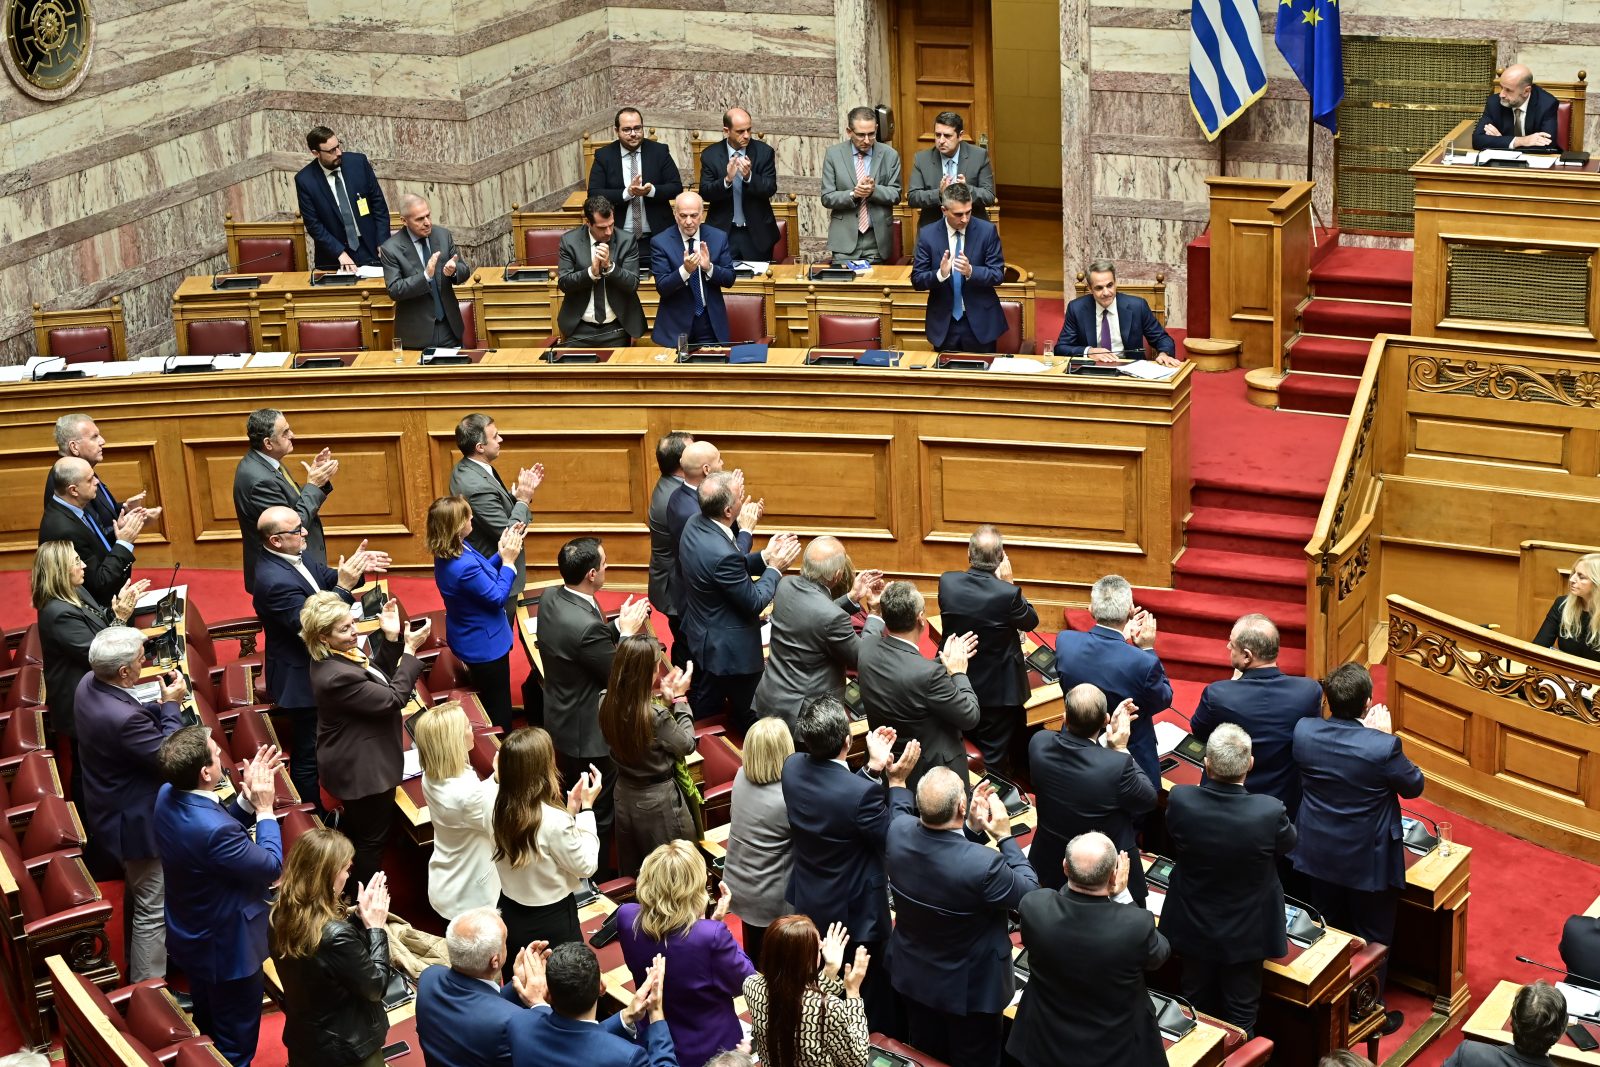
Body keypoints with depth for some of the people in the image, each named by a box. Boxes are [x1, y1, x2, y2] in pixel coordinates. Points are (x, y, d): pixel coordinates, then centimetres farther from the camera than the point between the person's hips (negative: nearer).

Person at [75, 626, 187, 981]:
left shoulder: (89, 684, -9)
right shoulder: (121, 718, -38)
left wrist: (161, 706, -7)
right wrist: (171, 706, -16)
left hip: (112, 809, 10)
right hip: (138, 822, -10)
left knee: (137, 892, 29)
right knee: (152, 907, 4)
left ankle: (136, 964, 48)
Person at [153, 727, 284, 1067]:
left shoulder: (168, 796, -13)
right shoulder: (214, 830, -39)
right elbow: (271, 867, -24)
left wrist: (246, 797, -9)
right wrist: (264, 808, -16)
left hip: (192, 937, 9)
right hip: (227, 947, -9)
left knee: (207, 1032, 31)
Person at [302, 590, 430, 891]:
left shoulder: (337, 655, -5)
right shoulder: (336, 676, -35)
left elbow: (380, 677, 7)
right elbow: (392, 698, -28)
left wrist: (391, 639, -7)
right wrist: (410, 649, -22)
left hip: (352, 764, 10)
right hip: (364, 770, -10)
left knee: (353, 828, 29)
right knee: (371, 840, 9)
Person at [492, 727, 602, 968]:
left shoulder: (500, 810, -9)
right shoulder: (555, 821, -29)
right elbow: (586, 865, -14)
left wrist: (571, 808, 3)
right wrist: (587, 807, -11)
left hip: (510, 915, 6)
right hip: (551, 921, -6)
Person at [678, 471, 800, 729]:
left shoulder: (695, 525, -9)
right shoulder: (721, 553, -37)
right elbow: (754, 603, -23)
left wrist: (764, 557, -4)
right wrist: (775, 568, -12)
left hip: (702, 635, 9)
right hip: (729, 649, -9)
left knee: (706, 708, 28)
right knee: (746, 716, 16)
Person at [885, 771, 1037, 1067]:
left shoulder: (897, 830, -24)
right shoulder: (983, 864, -40)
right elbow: (1030, 893, -20)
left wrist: (973, 829, -13)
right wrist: (1005, 836, -15)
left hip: (913, 974, 5)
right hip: (970, 987, -5)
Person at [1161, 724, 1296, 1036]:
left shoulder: (1180, 800, -28)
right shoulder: (1270, 812, -32)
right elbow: (1288, 844, -8)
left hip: (1193, 926, 2)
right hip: (1244, 932, -2)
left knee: (1198, 1004, 25)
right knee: (1240, 1013, 19)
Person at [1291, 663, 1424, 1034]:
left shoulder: (1303, 732, -16)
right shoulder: (1383, 747, -29)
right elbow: (1414, 785, -11)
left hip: (1319, 853, 5)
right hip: (1368, 860, -5)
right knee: (1373, 940, 16)